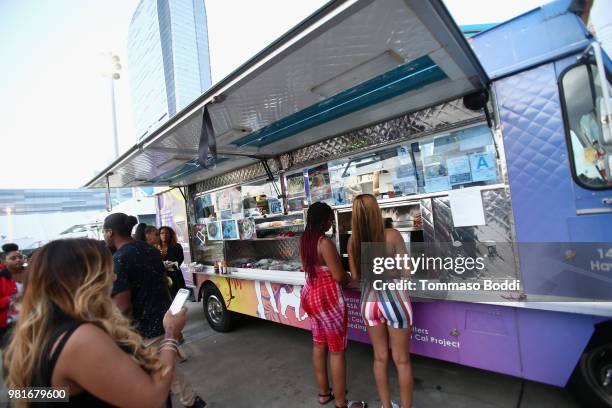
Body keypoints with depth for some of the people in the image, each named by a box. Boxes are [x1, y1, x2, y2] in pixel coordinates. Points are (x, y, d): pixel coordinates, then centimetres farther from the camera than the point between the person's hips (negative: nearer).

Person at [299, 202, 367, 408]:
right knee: (337, 351, 7)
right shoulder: (325, 242, -23)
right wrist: (349, 277, 1)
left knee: (319, 345, 20)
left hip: (310, 293, 8)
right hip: (328, 297, -8)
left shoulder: (304, 239, 3)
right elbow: (339, 276, -20)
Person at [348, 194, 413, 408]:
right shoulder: (392, 235, -16)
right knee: (401, 360, 15)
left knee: (380, 358, 21)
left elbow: (356, 276, 3)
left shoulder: (353, 240, -6)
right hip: (394, 301, -3)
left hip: (369, 302, 3)